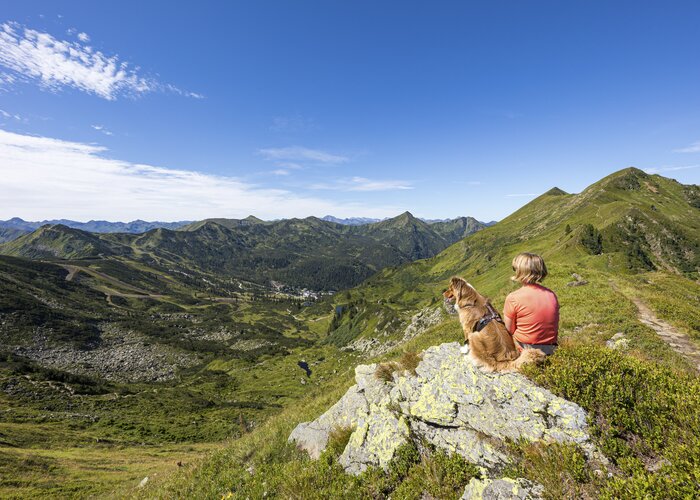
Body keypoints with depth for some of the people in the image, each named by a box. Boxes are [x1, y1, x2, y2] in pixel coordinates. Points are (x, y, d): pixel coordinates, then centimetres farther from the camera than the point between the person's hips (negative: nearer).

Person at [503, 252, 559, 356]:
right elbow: (555, 325, 7)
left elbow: (509, 330, -8)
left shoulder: (513, 298, -15)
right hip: (551, 349, 6)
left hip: (524, 350, -5)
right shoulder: (552, 294, 0)